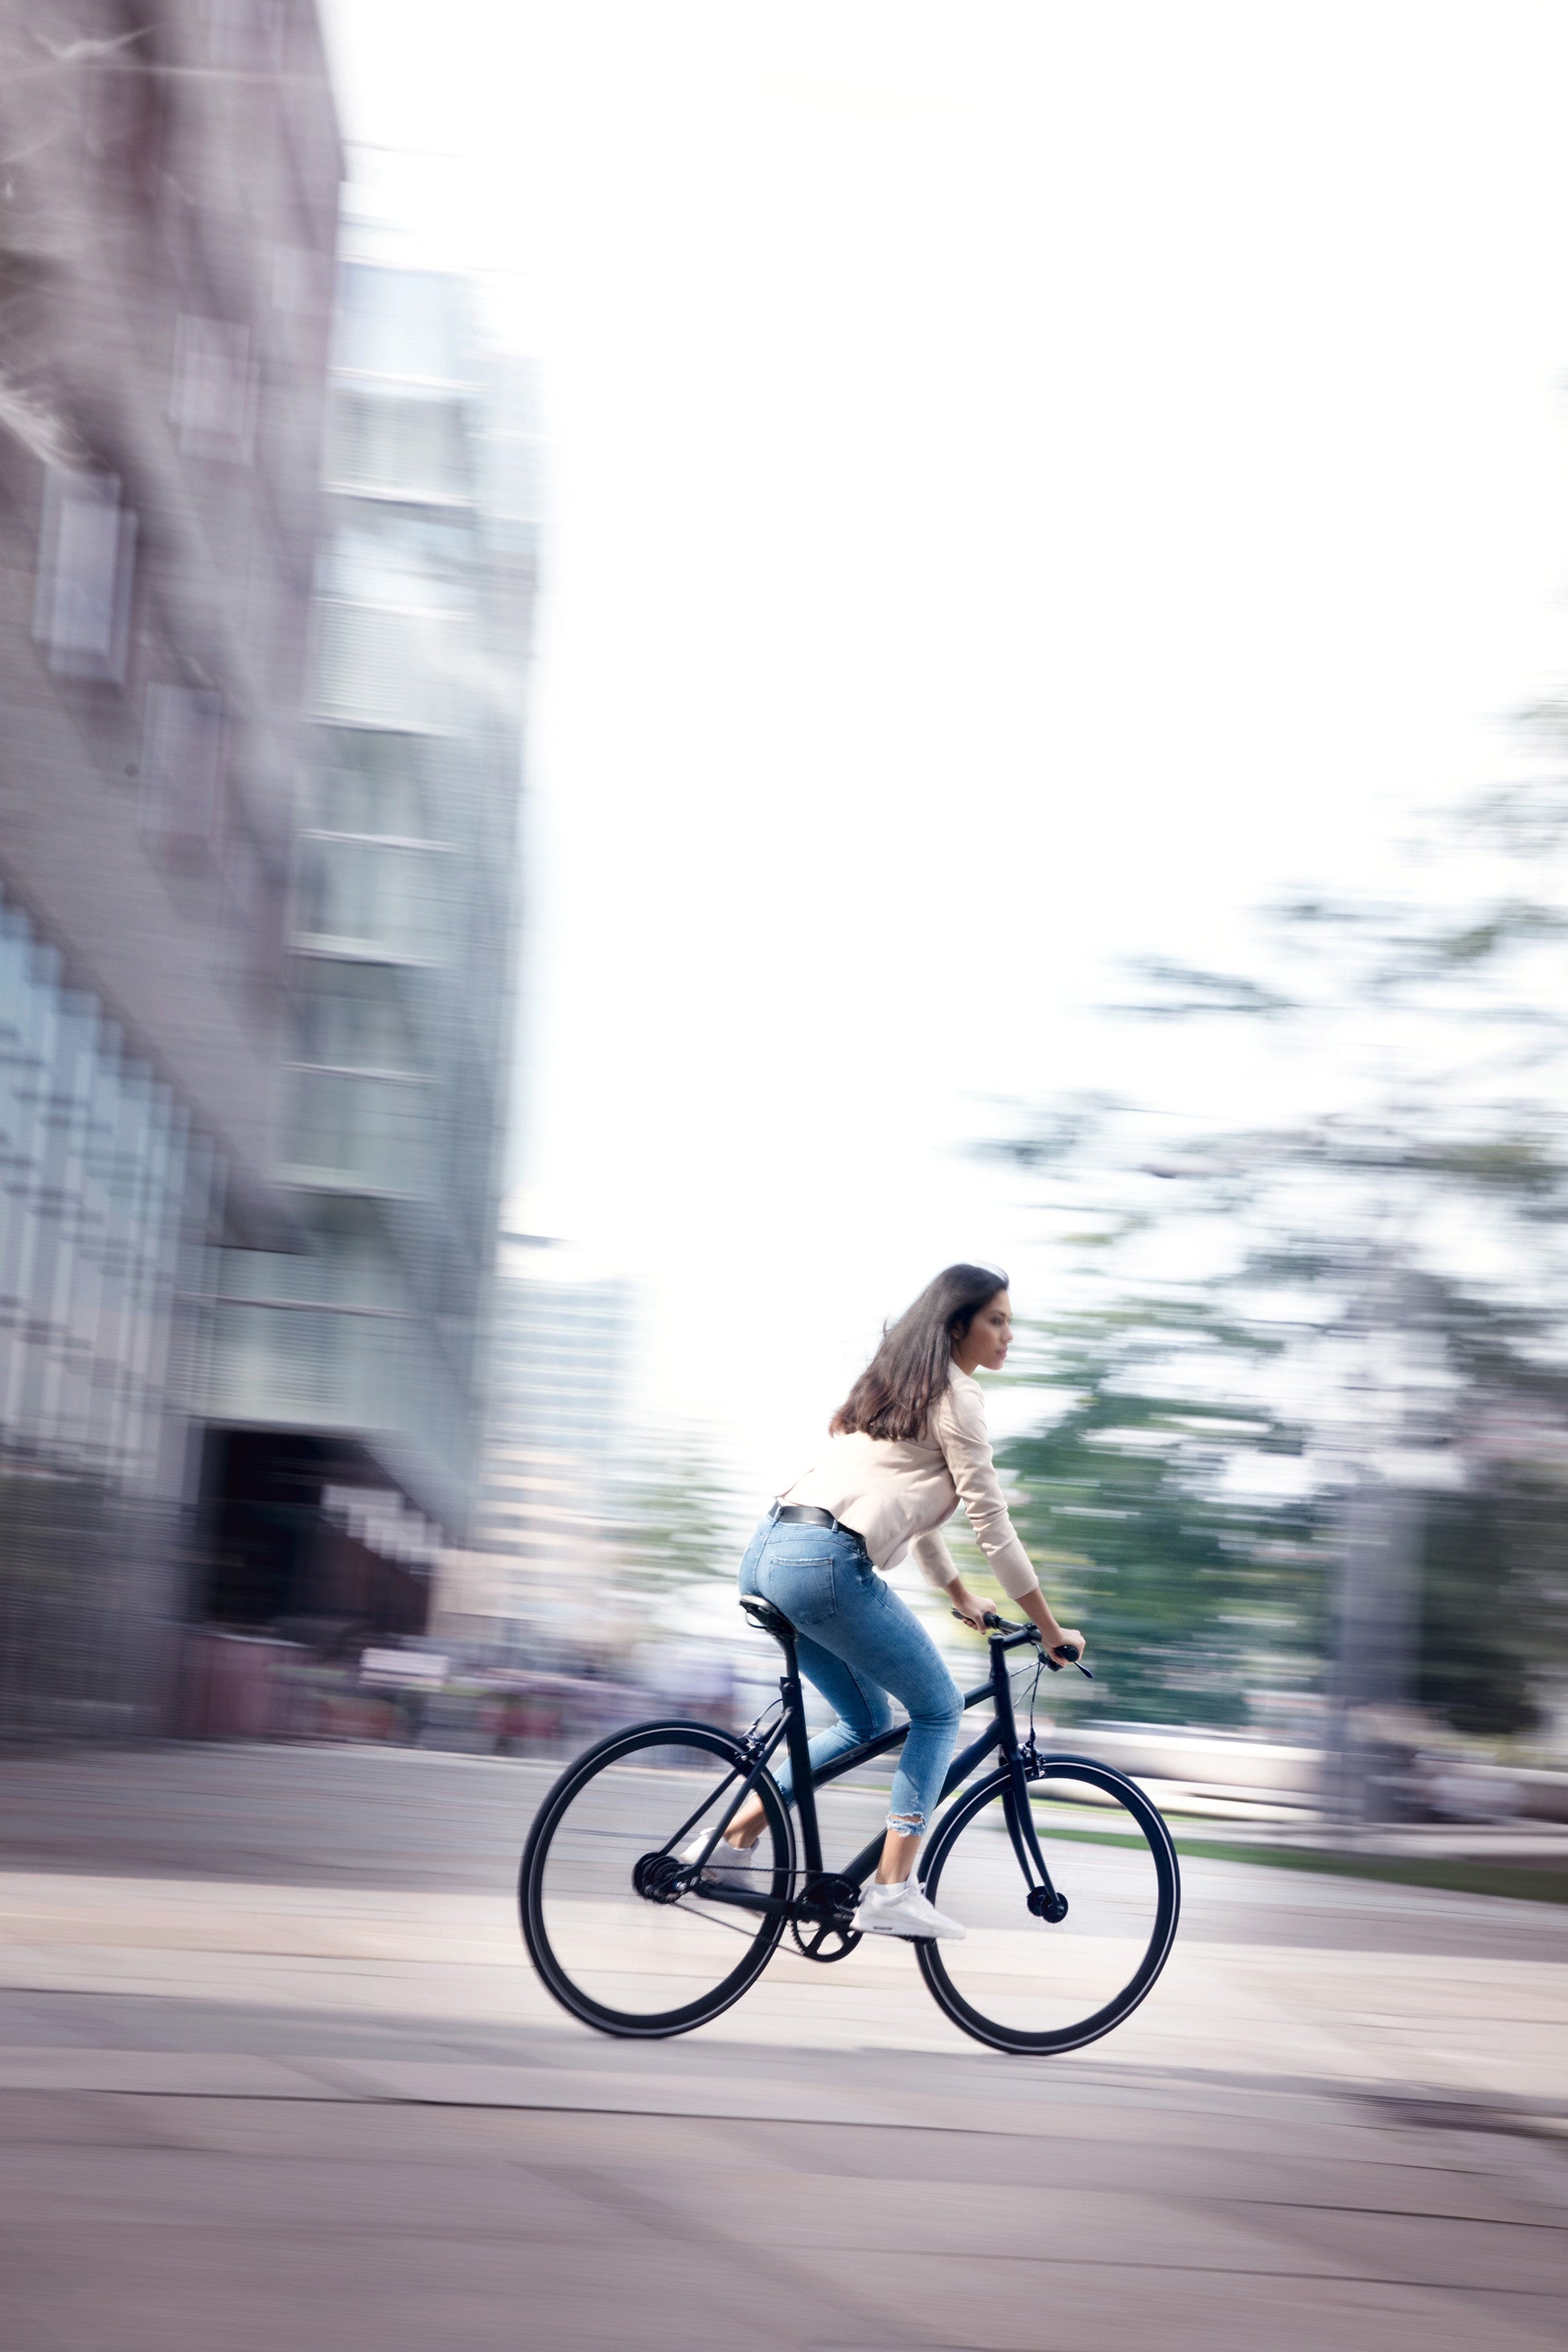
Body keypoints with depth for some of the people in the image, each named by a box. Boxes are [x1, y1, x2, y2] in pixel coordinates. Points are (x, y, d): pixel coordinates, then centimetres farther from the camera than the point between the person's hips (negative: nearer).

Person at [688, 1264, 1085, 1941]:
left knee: (866, 1721, 21)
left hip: (767, 1554, 9)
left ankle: (727, 1840, 15)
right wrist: (1052, 1631, 5)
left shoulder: (898, 1383, 26)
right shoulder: (954, 1394, -2)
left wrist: (960, 1595, 45)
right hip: (825, 1562, -9)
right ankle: (892, 1893, -1)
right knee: (938, 1709, 5)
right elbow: (991, 1523, -2)